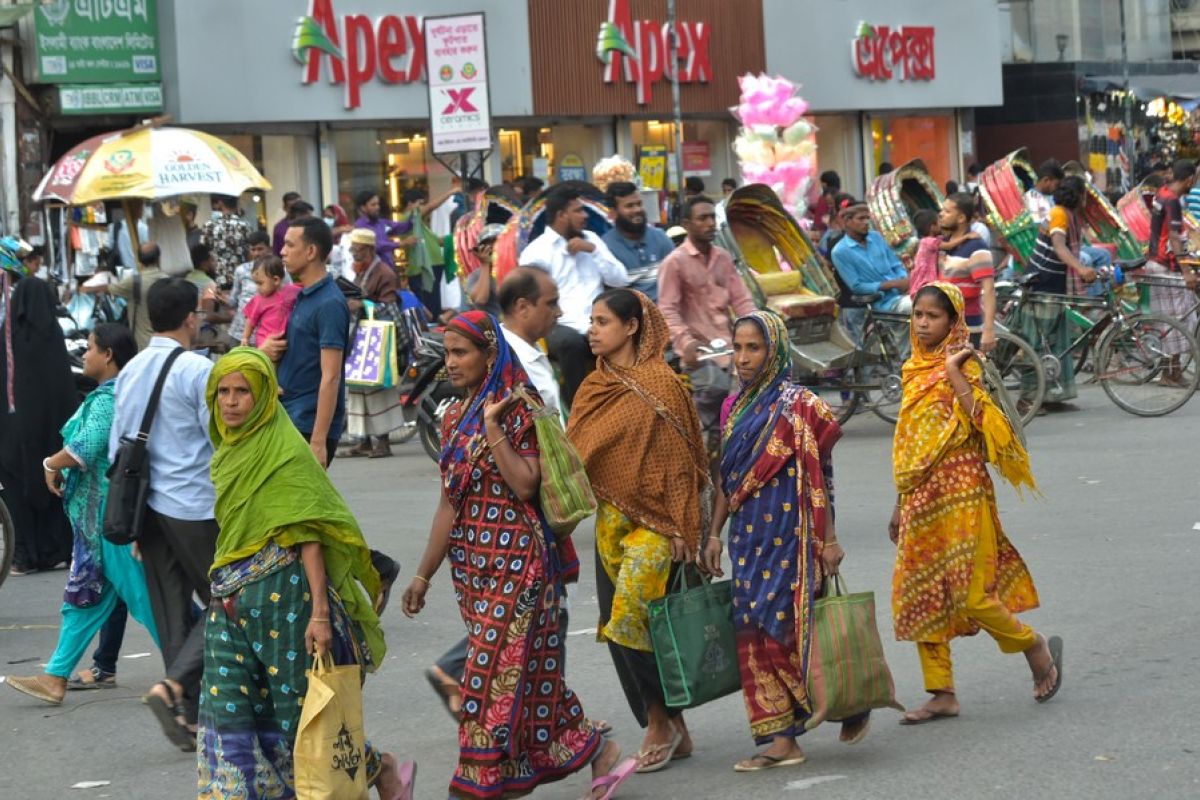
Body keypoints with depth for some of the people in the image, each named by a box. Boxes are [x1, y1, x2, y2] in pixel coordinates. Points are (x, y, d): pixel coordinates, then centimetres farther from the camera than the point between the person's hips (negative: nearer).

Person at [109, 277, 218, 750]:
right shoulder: (197, 370, -13)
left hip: (148, 506, 7)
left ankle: (189, 714, 13)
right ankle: (174, 687, -14)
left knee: (171, 613, 11)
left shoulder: (130, 372, 8)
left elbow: (116, 447, 11)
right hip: (196, 507, -7)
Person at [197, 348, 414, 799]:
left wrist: (320, 611, -22)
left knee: (299, 714, 1)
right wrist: (223, 586, 18)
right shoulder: (230, 449, 11)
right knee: (227, 710, 0)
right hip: (230, 600, 7)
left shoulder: (286, 452, -12)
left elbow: (308, 536, -17)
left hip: (282, 594, -7)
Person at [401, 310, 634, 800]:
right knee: (527, 669, 10)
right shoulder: (455, 419, 12)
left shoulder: (518, 411, -9)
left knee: (494, 672, -7)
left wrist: (493, 428, -20)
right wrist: (424, 574, 16)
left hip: (515, 561, -8)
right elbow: (450, 505, 15)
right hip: (471, 562, 8)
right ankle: (597, 754, 20)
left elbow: (526, 485, -20)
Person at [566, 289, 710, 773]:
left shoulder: (661, 383, -9)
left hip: (654, 522, -7)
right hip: (611, 521, 7)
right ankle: (673, 731, 17)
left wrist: (682, 526, -12)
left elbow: (678, 459, -10)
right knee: (619, 628, 7)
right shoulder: (594, 388, 10)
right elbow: (575, 453, 14)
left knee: (630, 618, -16)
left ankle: (660, 721, 1)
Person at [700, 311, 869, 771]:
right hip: (749, 538, 7)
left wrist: (827, 540, -13)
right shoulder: (734, 408, 12)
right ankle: (780, 741, 6)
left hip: (790, 536, -7)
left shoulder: (797, 406, -8)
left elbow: (818, 477, -10)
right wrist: (714, 535, 13)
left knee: (786, 628, -8)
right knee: (754, 633, 2)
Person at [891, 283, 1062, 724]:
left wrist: (954, 372, -22)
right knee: (918, 595, 4)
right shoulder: (915, 369, 14)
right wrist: (900, 504, 21)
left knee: (968, 592, -9)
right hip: (921, 499, 7)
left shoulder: (961, 365, -6)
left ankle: (1036, 647, 15)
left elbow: (979, 419, -24)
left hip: (959, 494, -7)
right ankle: (942, 693, 11)